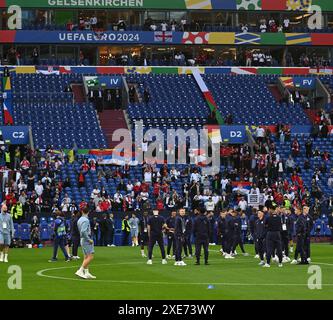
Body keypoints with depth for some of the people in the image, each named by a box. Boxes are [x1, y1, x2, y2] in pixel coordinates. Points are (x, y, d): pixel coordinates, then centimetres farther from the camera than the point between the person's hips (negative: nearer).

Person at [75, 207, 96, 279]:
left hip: (82, 240, 10)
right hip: (86, 240, -10)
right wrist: (89, 239, -20)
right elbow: (83, 231, -26)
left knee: (86, 257, 12)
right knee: (90, 257, -9)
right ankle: (80, 271, -12)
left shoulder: (80, 220, 11)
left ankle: (86, 273, 11)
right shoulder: (86, 220, -17)